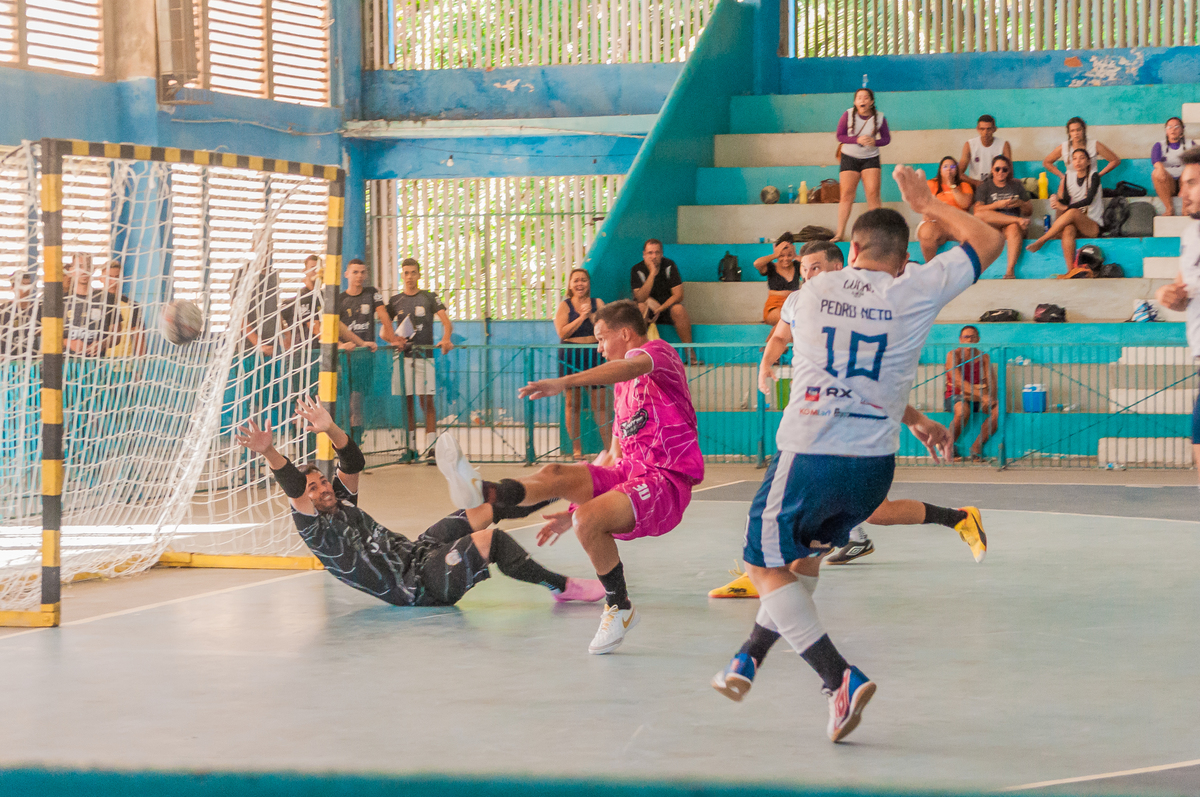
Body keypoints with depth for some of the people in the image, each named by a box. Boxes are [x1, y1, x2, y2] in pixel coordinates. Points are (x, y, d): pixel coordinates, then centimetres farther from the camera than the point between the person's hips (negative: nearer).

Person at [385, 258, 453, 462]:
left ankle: (430, 447, -9)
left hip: (425, 355, -2)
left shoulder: (429, 298, 7)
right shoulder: (395, 301, 13)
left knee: (427, 400, -7)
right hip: (404, 354, 2)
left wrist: (446, 339, -24)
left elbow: (446, 321, -4)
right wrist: (394, 338, -11)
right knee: (407, 400, 1)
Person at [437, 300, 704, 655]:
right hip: (629, 473, 8)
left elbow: (630, 366, -30)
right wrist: (573, 511, 22)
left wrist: (564, 382, -44)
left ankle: (620, 608, -11)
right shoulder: (624, 386, 26)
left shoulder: (658, 352, -4)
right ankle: (482, 492, -38)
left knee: (589, 520, -30)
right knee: (556, 474, -15)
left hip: (665, 481, -8)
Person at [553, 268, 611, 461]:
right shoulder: (564, 306, 4)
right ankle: (577, 448, 7)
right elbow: (562, 333, -8)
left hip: (593, 355, 1)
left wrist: (592, 316, -13)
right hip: (570, 356, -1)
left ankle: (610, 445, 0)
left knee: (600, 404, -3)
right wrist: (582, 317, -12)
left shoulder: (597, 303, 9)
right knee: (572, 404, 2)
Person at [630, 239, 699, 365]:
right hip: (648, 311, 0)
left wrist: (659, 309, -21)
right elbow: (640, 298, -21)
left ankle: (690, 353, -27)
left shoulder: (669, 266, -6)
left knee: (679, 309, -32)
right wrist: (652, 274, -29)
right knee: (640, 307, -34)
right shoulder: (637, 270, -9)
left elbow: (678, 295, -10)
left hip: (667, 307, 1)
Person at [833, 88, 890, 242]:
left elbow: (887, 138, 3)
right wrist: (857, 140, -22)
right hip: (849, 158, -1)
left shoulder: (879, 118, -5)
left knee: (873, 194, -10)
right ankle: (840, 233, 0)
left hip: (871, 158, 1)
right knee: (847, 194, -5)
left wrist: (874, 141, -19)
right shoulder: (848, 115, -9)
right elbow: (840, 135, -7)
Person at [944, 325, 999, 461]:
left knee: (997, 409, -24)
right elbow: (959, 382, -18)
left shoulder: (984, 357, 8)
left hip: (976, 399, 4)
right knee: (963, 410, -38)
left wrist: (989, 398, -24)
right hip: (956, 397, -4)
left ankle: (977, 446, -14)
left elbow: (991, 381, -1)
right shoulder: (953, 355, -6)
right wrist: (981, 395, -29)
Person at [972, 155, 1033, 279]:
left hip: (1012, 224, 0)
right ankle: (1019, 220, -29)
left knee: (1014, 228, -38)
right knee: (979, 216, -34)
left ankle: (1010, 269, -46)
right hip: (992, 226, 0)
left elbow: (1029, 211, 17)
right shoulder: (984, 187, 14)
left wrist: (1020, 203, -5)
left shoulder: (1016, 185, 19)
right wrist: (997, 205, -15)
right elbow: (977, 211, -2)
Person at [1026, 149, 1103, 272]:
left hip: (1093, 226, -3)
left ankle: (1041, 241, -30)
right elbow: (1066, 200, 4)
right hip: (1075, 224, 3)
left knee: (1073, 212, -34)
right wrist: (1057, 200, -21)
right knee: (1068, 230, -34)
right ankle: (1070, 271, -46)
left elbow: (1089, 200, -17)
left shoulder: (1093, 177, -2)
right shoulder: (1069, 178, 12)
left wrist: (1065, 207, -28)